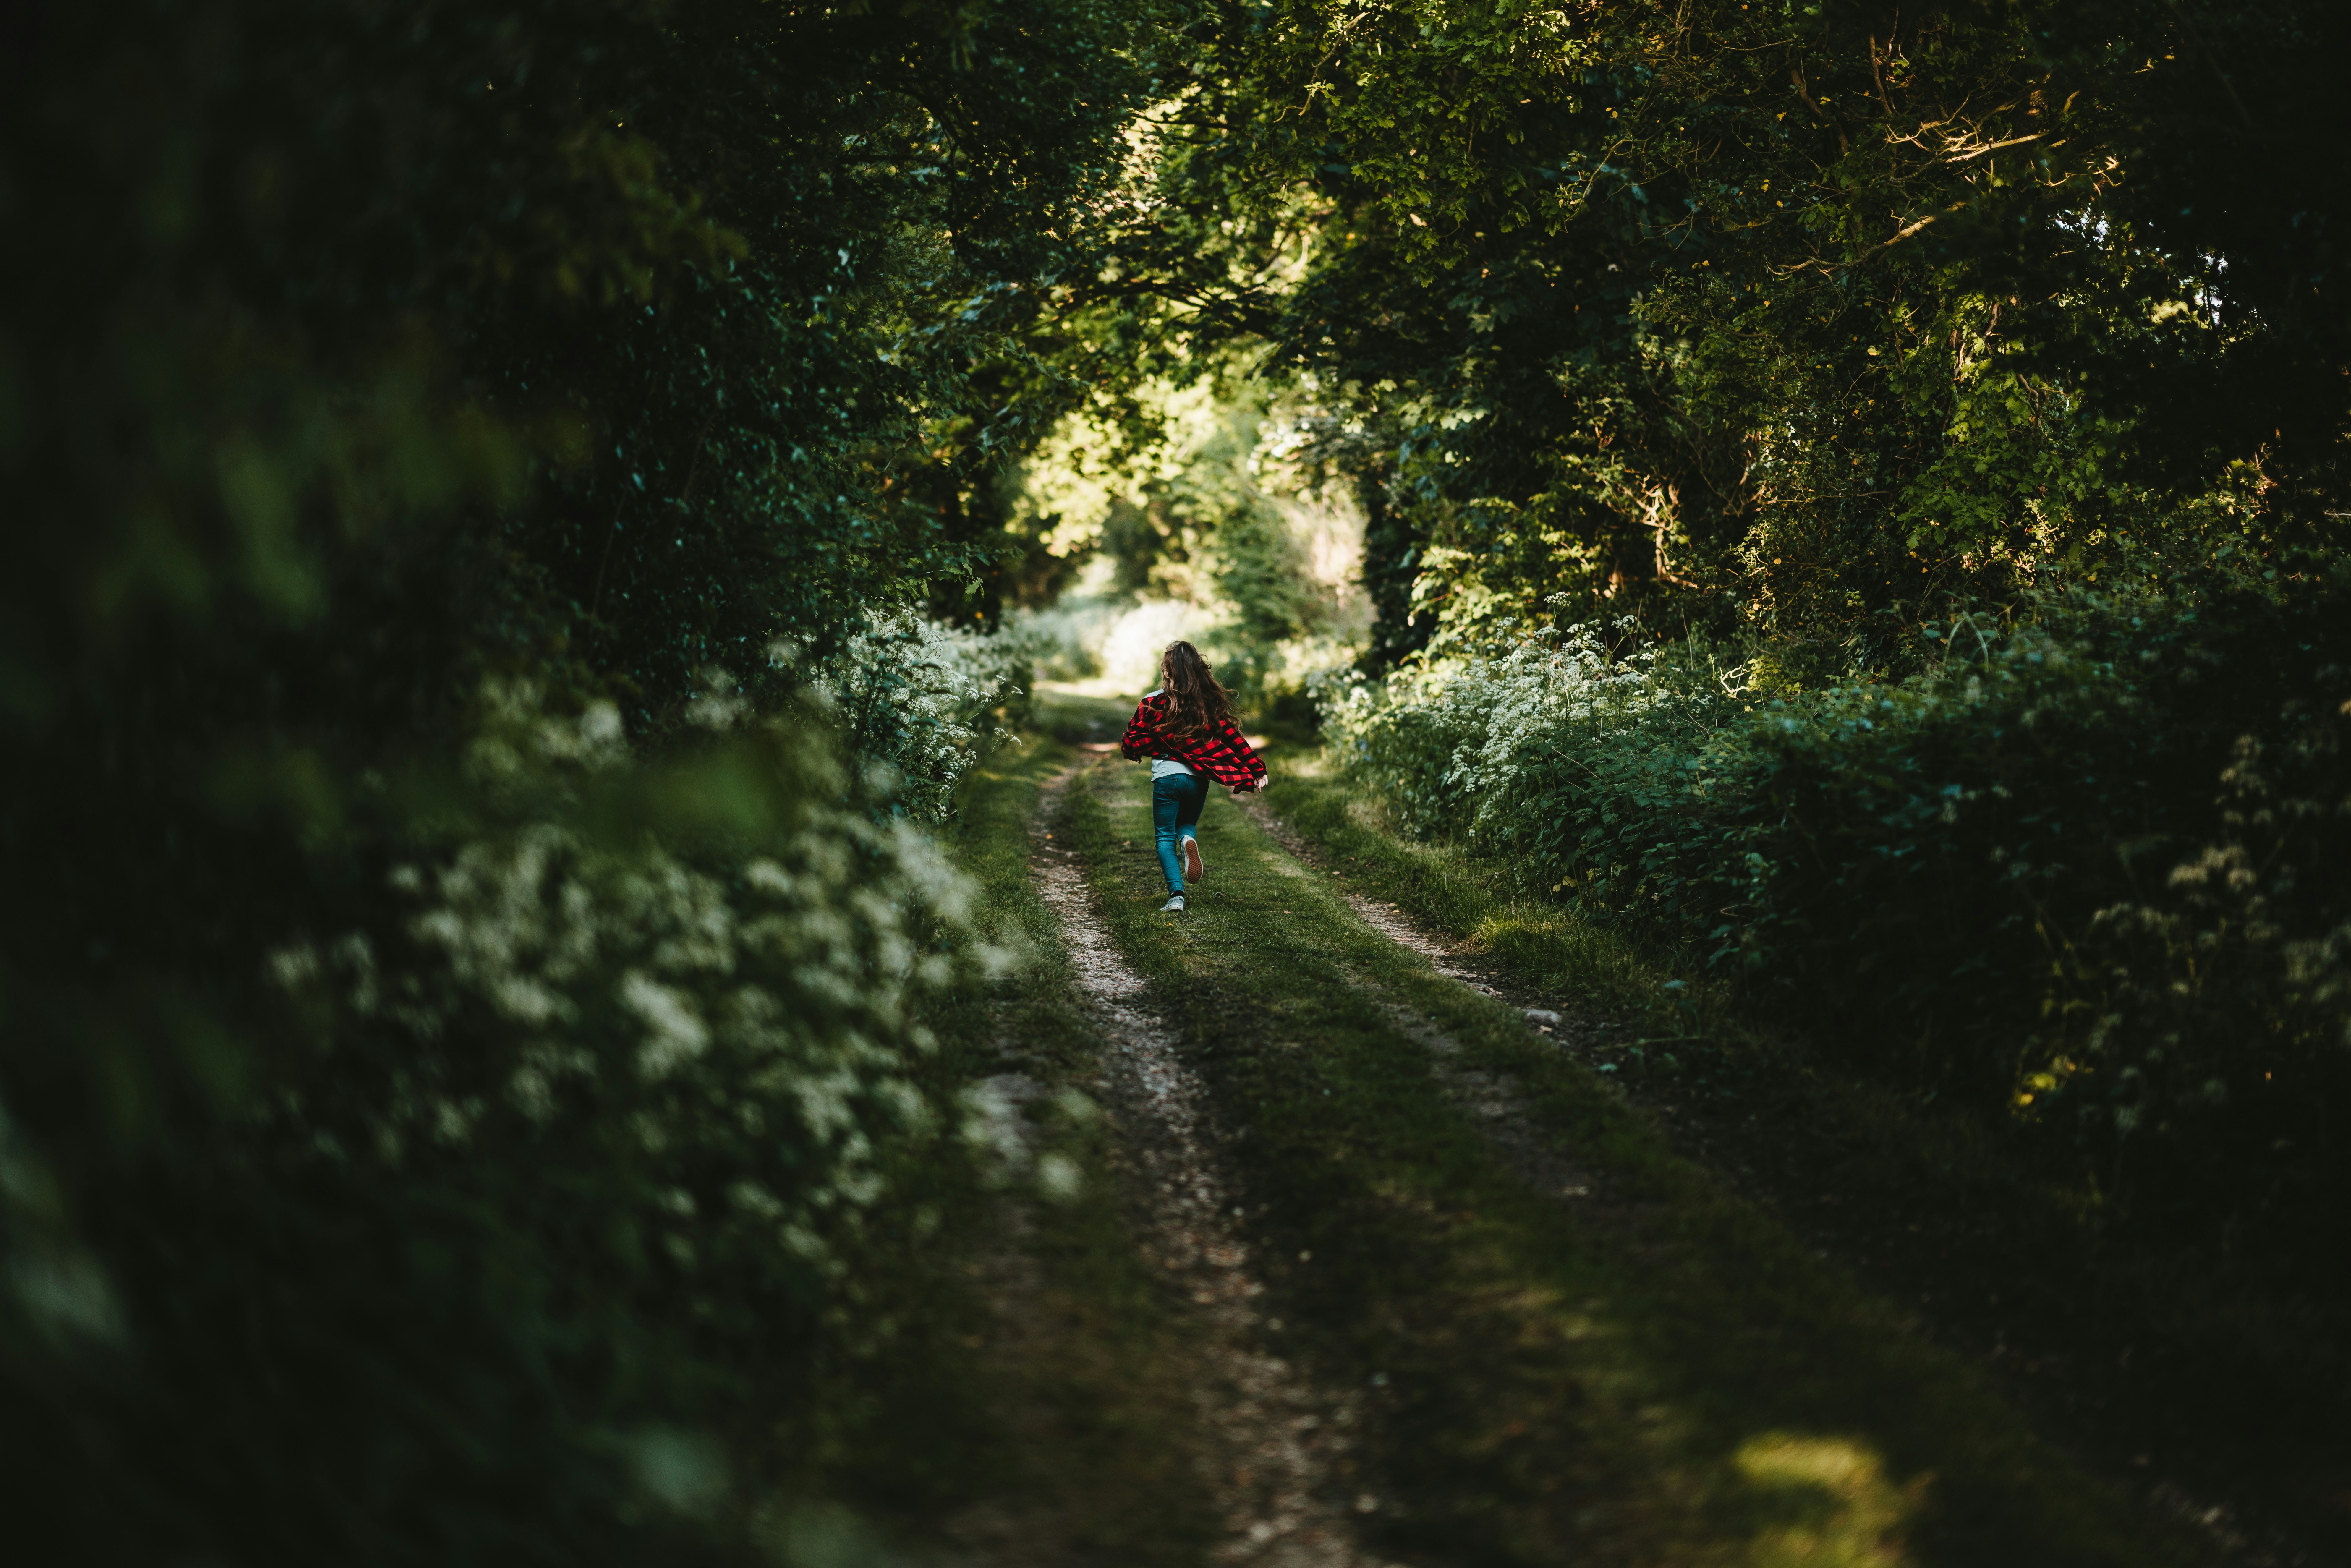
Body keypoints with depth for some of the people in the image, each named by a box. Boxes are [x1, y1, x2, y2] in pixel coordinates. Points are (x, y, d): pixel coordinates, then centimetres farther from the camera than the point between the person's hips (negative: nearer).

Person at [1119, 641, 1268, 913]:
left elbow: (1131, 743, -1)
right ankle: (1188, 840, -11)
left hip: (1166, 777, -3)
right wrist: (1257, 770, 4)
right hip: (1199, 779, 3)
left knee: (1166, 837, 7)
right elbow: (1233, 738, 0)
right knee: (1187, 824, 26)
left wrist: (1132, 752, 22)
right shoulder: (1210, 702, 0)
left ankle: (1176, 894, -10)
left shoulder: (1153, 703, -7)